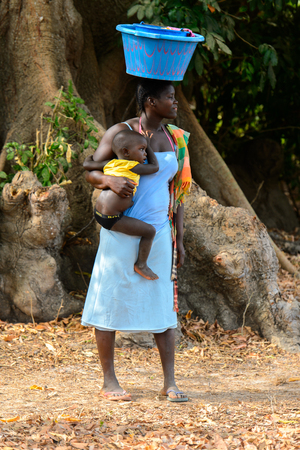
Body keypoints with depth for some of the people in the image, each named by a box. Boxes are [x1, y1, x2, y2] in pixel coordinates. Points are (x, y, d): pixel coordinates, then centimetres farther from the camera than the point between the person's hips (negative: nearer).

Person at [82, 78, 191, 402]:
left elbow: (176, 191, 14)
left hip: (158, 231, 5)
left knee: (162, 303, 3)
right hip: (122, 230, -5)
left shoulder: (174, 139, 10)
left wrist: (179, 238, 11)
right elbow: (90, 172, -7)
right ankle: (109, 381, 9)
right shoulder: (121, 132, -7)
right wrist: (110, 181, -30)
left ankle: (169, 383, 5)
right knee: (111, 300, 0)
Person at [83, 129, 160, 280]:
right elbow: (155, 167, 3)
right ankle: (141, 264, 10)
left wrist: (91, 158, 39)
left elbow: (87, 165, 17)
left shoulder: (110, 164, 7)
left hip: (99, 211, 9)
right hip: (112, 219, -9)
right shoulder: (133, 167, -12)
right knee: (149, 231, -4)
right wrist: (148, 146, 14)